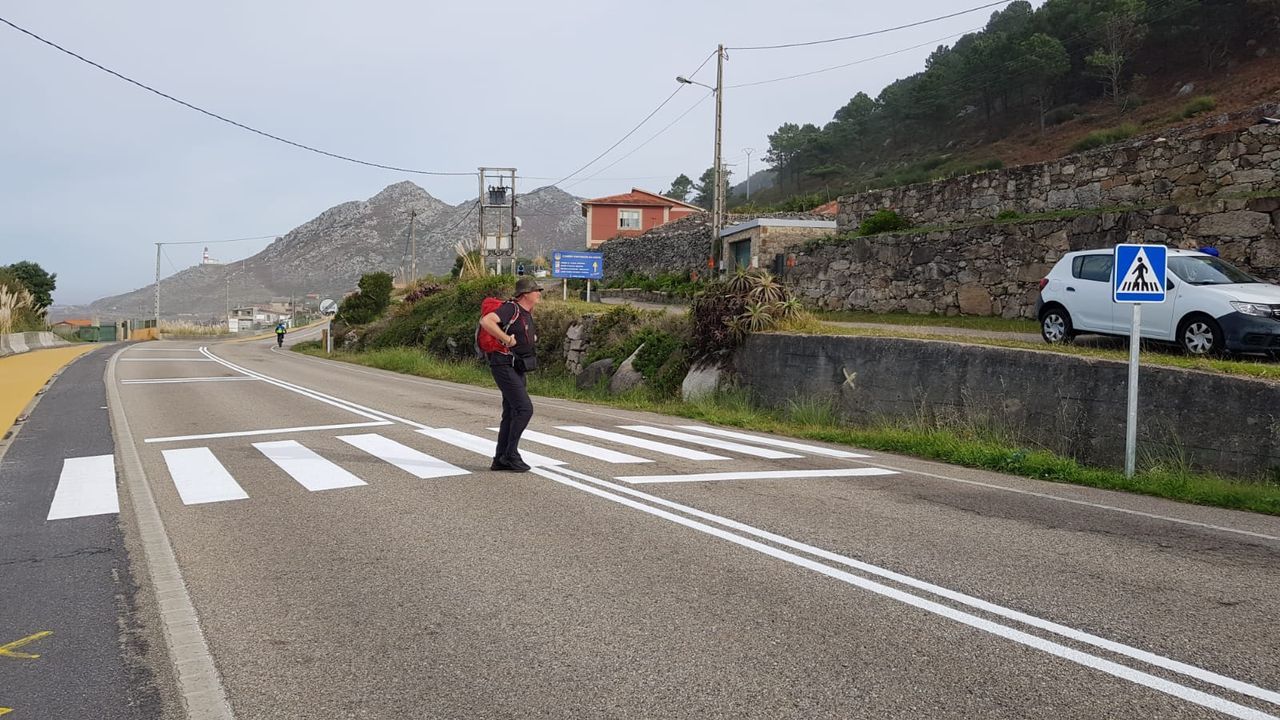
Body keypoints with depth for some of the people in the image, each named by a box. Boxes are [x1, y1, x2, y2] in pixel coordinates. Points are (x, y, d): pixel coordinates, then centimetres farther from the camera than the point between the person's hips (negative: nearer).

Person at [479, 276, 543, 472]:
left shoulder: (527, 313, 13)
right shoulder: (511, 308, -15)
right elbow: (486, 321, -31)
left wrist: (532, 337, 15)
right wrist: (507, 339, -27)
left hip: (517, 370, 10)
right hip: (505, 367, -10)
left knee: (511, 414, 8)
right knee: (525, 409, -13)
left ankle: (500, 459, 12)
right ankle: (511, 454, -5)